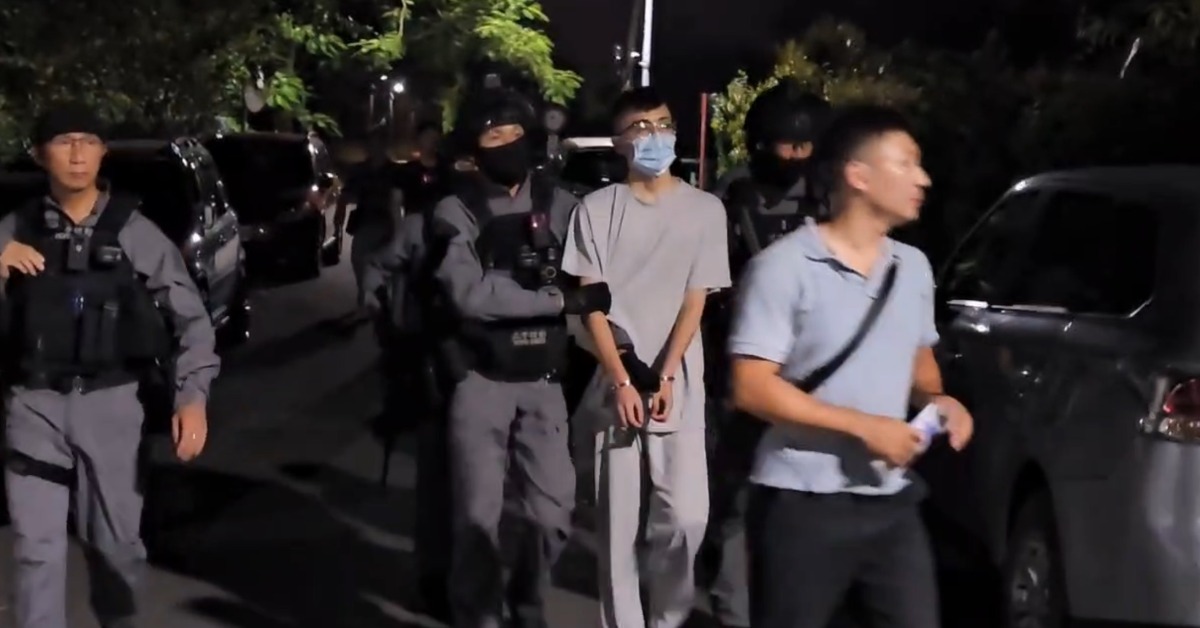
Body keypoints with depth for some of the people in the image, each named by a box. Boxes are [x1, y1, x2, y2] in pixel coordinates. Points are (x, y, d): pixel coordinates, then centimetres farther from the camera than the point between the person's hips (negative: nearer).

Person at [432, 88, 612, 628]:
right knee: (478, 516, 2)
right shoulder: (456, 212, -4)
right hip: (480, 381, -2)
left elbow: (591, 283, -6)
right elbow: (471, 294, -19)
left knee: (551, 512, 7)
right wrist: (561, 300, -21)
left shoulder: (559, 205, 4)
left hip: (542, 380, 3)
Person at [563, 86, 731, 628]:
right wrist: (621, 381, -10)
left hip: (680, 386, 0)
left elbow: (696, 298, 1)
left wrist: (665, 376, -10)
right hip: (615, 383, 0)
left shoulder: (705, 208, 3)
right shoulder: (597, 209, 3)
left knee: (686, 513, -8)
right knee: (619, 516, 3)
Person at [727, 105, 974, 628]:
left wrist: (936, 400, 1)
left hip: (890, 500, 6)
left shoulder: (913, 268, 10)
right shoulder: (785, 266, -11)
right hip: (803, 504, -6)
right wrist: (863, 426, -18)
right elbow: (752, 389, -15)